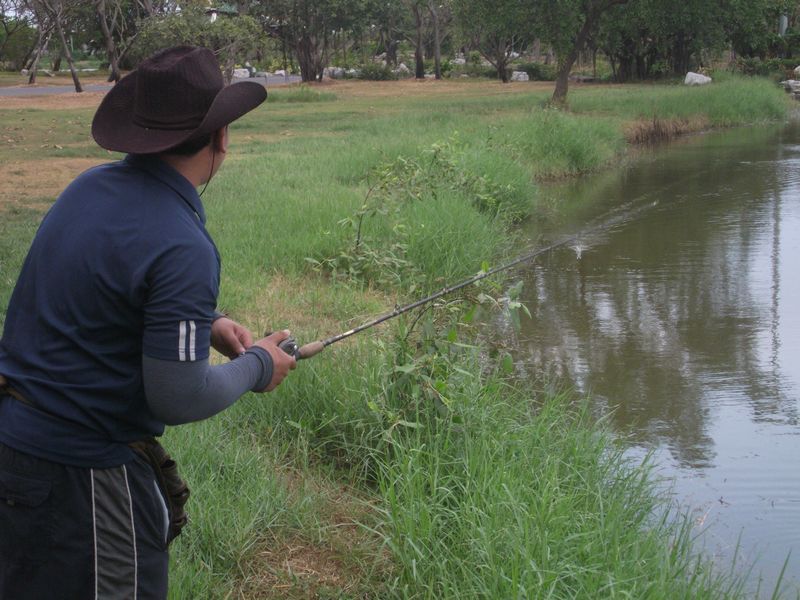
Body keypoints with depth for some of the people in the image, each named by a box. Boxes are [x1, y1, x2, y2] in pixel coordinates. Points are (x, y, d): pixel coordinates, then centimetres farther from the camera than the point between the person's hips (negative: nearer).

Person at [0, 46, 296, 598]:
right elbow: (180, 399, -22)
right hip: (79, 469, -8)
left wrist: (206, 321, 11)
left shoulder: (90, 186, 1)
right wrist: (256, 366, -4)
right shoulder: (182, 247, -24)